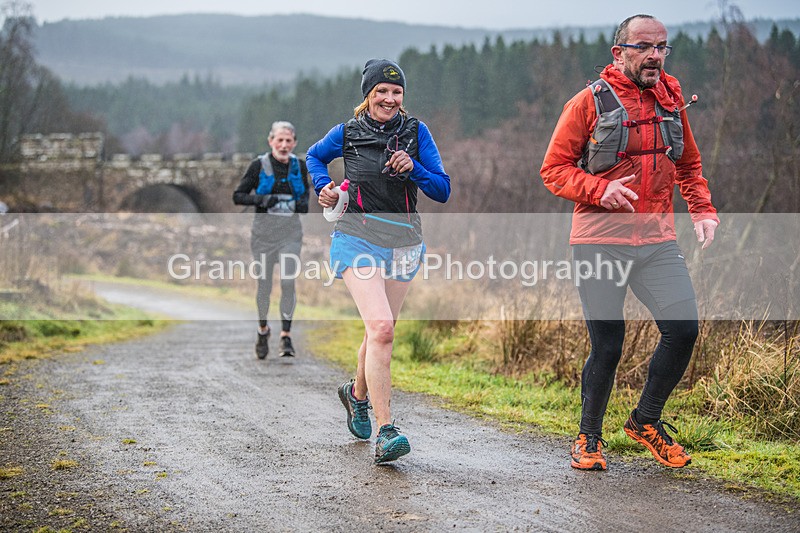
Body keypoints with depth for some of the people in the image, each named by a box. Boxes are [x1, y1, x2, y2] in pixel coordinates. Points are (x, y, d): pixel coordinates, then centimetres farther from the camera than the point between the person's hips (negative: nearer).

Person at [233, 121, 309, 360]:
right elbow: (238, 196, -3)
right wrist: (261, 199, -20)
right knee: (264, 283, 6)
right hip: (264, 230, -1)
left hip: (290, 232, 1)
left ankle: (286, 336, -6)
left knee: (288, 282, -12)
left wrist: (304, 203, -1)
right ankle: (263, 329, 29)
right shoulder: (259, 165, -5)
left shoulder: (299, 166, 4)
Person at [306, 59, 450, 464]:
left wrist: (413, 168, -18)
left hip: (403, 244, 3)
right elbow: (314, 156, 21)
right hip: (358, 239, -3)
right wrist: (323, 186, 3)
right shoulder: (347, 134, 0)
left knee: (381, 332, 16)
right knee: (380, 328, -22)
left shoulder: (416, 132, 1)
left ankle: (358, 393, 48)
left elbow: (442, 191, -2)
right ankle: (385, 432, -26)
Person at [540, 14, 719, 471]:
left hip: (658, 240, 4)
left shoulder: (671, 100, 10)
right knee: (608, 346, -2)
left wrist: (703, 211, 9)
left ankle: (647, 420, 14)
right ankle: (589, 437, 20)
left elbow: (689, 166, 23)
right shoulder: (590, 102, -4)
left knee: (684, 328, -9)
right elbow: (554, 169, -3)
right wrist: (600, 189, -19)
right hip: (601, 242, -4)